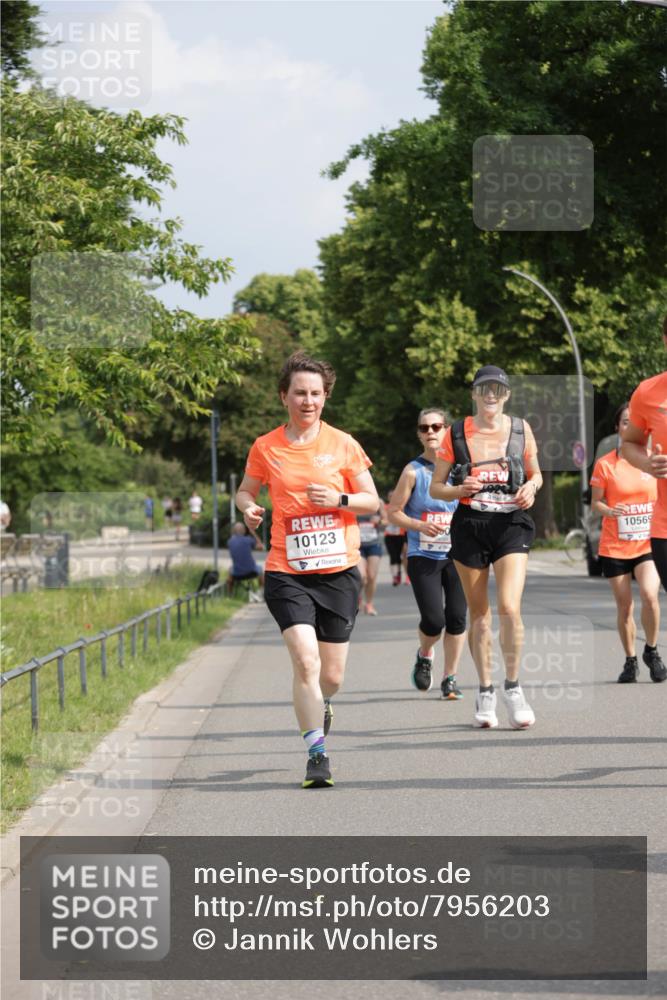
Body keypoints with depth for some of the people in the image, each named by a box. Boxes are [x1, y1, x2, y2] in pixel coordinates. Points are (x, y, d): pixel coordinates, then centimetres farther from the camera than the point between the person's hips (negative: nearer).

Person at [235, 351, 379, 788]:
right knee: (305, 661, -19)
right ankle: (317, 753, -13)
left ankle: (319, 704, 43)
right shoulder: (265, 448, 3)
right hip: (287, 572, -1)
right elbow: (246, 490, 17)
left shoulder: (342, 444, 2)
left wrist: (339, 500, -13)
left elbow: (372, 500, 6)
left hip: (339, 571, 1)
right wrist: (248, 508, -6)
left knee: (332, 675, 7)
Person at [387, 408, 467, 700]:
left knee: (456, 617, -2)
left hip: (456, 555, 2)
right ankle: (424, 655, 22)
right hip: (423, 556, -2)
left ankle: (450, 678, 12)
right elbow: (393, 512, 1)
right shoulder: (413, 471, -1)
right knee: (433, 619, -12)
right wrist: (420, 525, -16)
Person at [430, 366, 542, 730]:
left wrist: (530, 488, -5)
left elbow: (536, 473, 17)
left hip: (511, 524, 0)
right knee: (478, 614, 7)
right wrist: (459, 490, -15)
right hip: (470, 525, 1)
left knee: (510, 608, -17)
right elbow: (435, 487, 6)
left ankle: (513, 688, -2)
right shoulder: (456, 434, 1)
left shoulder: (520, 429, 4)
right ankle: (485, 693, 20)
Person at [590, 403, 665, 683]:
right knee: (624, 607, 3)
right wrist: (610, 511, -18)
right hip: (615, 547, 0)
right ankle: (630, 661, 21)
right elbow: (595, 503, 3)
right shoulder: (605, 464, -2)